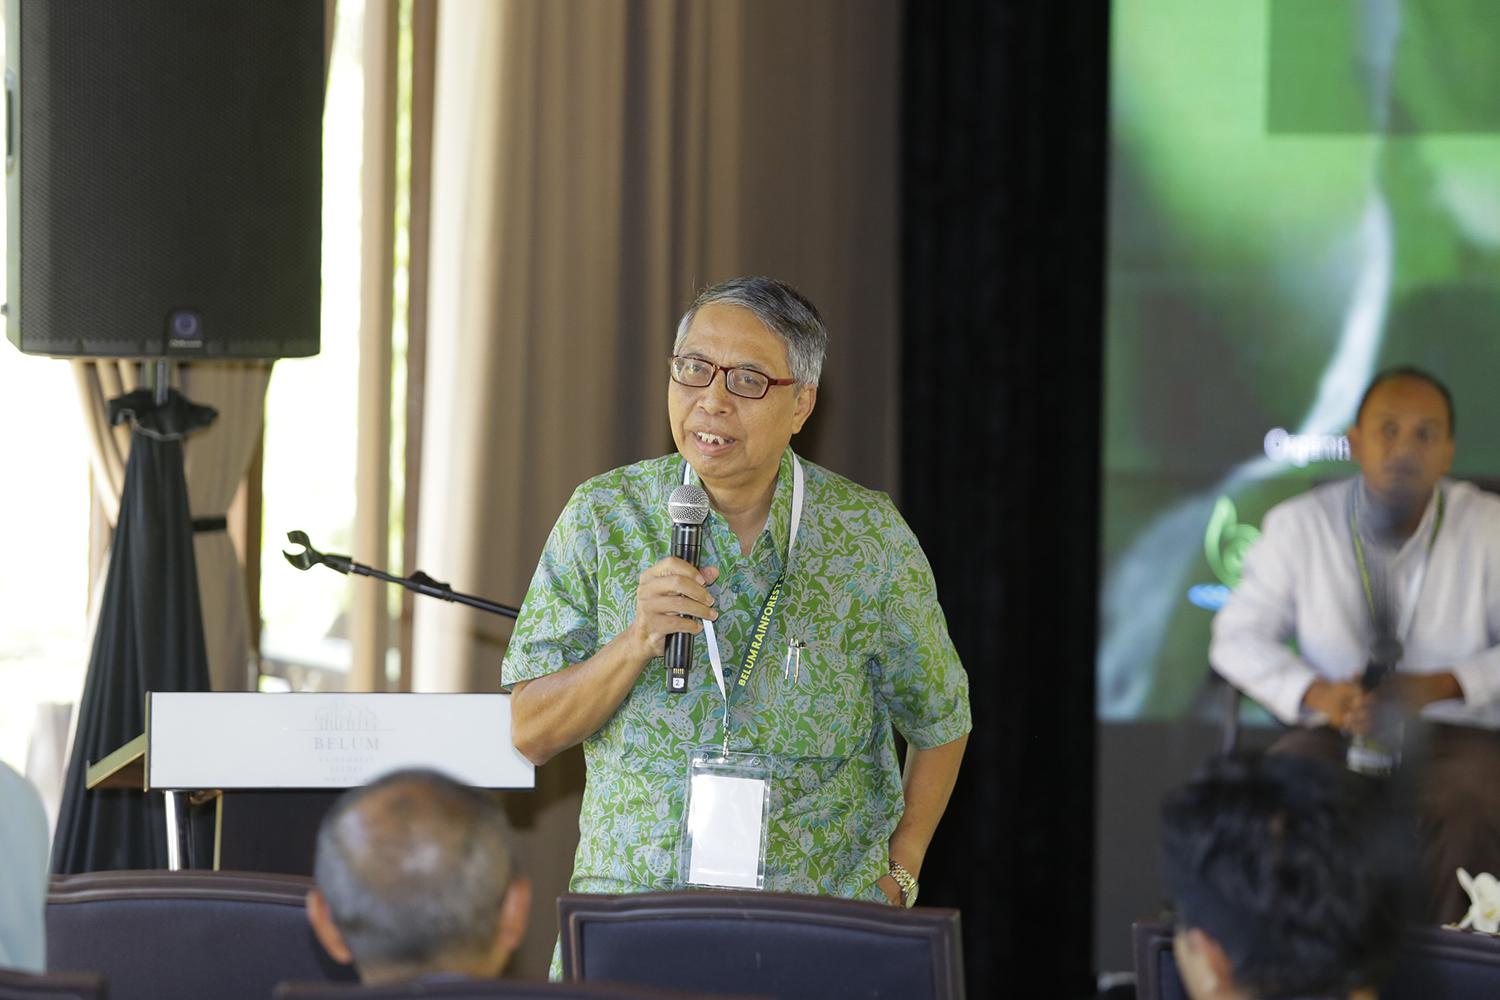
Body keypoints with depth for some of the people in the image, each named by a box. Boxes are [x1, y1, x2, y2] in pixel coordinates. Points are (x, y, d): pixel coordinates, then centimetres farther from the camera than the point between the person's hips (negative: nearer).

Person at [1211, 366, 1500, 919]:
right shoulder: (1298, 525, -1)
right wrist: (1317, 693, -16)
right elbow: (1238, 636, 3)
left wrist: (1441, 685, -18)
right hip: (1335, 730, 1)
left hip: (1453, 729, -1)